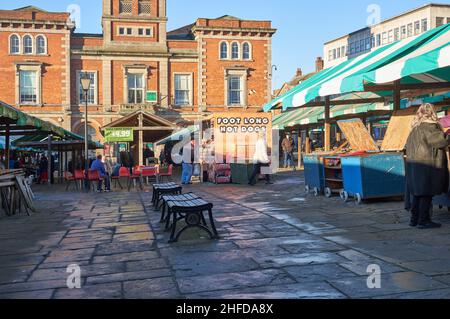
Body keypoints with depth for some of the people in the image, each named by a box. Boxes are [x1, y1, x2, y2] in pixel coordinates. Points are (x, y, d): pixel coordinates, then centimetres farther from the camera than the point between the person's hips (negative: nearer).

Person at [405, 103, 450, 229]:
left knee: (417, 192, 13)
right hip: (426, 166, -8)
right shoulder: (429, 126, -12)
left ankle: (414, 219, 19)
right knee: (427, 193, -3)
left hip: (413, 164, 8)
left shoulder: (416, 128, 14)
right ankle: (424, 220, 0)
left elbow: (408, 145, 18)